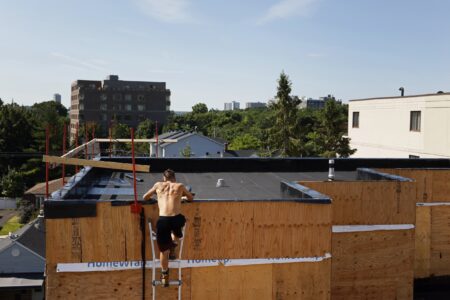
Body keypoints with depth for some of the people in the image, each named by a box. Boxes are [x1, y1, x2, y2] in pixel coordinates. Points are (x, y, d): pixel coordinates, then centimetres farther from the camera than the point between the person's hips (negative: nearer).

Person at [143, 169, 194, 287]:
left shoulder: (158, 185, 16)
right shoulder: (180, 186, 15)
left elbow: (145, 197, 29)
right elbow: (191, 198, 32)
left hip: (163, 221, 0)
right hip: (177, 219, 0)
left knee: (163, 250, 17)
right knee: (176, 231, 39)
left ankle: (165, 276, 26)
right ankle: (173, 248, 24)